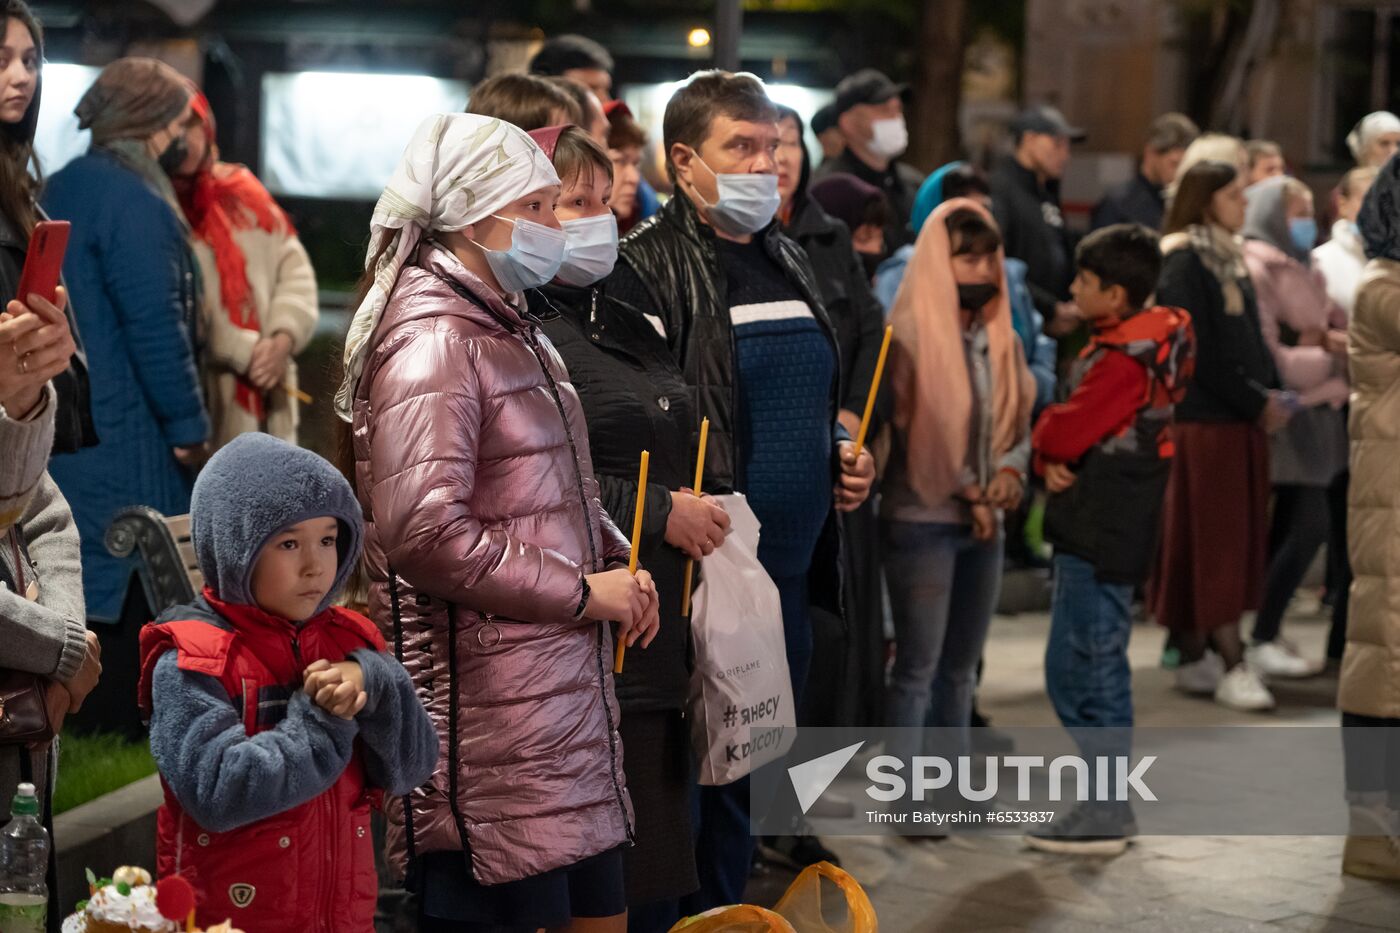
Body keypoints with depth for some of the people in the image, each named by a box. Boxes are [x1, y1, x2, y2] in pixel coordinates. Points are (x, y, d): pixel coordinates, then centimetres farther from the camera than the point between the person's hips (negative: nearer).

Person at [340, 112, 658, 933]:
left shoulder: (515, 329, 18)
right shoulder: (433, 342, -14)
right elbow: (425, 531, -24)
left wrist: (617, 559, 8)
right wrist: (582, 591, -15)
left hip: (565, 694, 10)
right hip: (490, 716, -10)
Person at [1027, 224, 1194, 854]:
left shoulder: (1124, 360, -19)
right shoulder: (1149, 339, 13)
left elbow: (1067, 430, -22)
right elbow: (1081, 426, 13)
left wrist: (1043, 438, 1)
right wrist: (1053, 462, -6)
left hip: (1100, 536, -11)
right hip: (1111, 533, 11)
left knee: (1076, 670, -7)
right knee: (1102, 668, 17)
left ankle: (1104, 815, -3)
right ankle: (1112, 804, 26)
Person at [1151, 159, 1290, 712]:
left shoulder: (1230, 258, 15)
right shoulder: (1184, 262, -11)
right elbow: (1200, 351, -16)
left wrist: (1271, 393, 1)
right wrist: (1255, 403, -13)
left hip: (1242, 420, 8)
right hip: (1203, 420, -8)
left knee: (1234, 539, 8)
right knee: (1216, 541, -7)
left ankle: (1195, 656, 14)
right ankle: (1232, 667, -7)